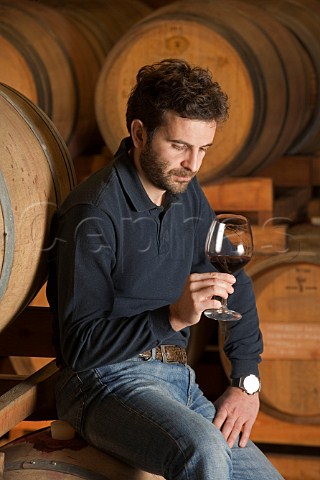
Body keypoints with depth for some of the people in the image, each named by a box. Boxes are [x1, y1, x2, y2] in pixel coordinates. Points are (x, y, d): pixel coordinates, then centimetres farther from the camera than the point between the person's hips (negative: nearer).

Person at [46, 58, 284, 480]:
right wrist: (173, 316, -28)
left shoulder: (188, 196, 11)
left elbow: (237, 289, 22)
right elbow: (81, 347, -16)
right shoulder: (95, 213, -13)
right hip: (106, 381, -7)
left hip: (179, 380, 7)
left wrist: (247, 381, 9)